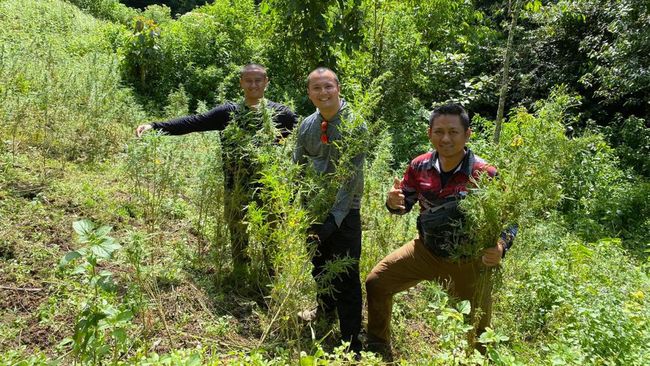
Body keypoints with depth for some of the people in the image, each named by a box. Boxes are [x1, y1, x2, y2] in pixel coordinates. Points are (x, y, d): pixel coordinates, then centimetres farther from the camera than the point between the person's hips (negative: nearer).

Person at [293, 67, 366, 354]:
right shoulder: (307, 126, 3)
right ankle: (326, 309, 47)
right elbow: (297, 168, 12)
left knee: (346, 278, -2)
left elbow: (352, 178, -18)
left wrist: (334, 218, -22)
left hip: (344, 212, -5)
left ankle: (351, 341, 11)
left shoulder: (353, 125, -12)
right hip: (313, 209, 5)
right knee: (319, 267, 22)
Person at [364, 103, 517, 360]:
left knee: (478, 331, 9)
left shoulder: (485, 174, -22)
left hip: (468, 261, -4)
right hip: (425, 250, 4)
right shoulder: (420, 166, -9)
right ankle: (378, 347, 28)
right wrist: (393, 202, -20)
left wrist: (501, 247, -35)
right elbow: (404, 205, 5)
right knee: (376, 282, 6)